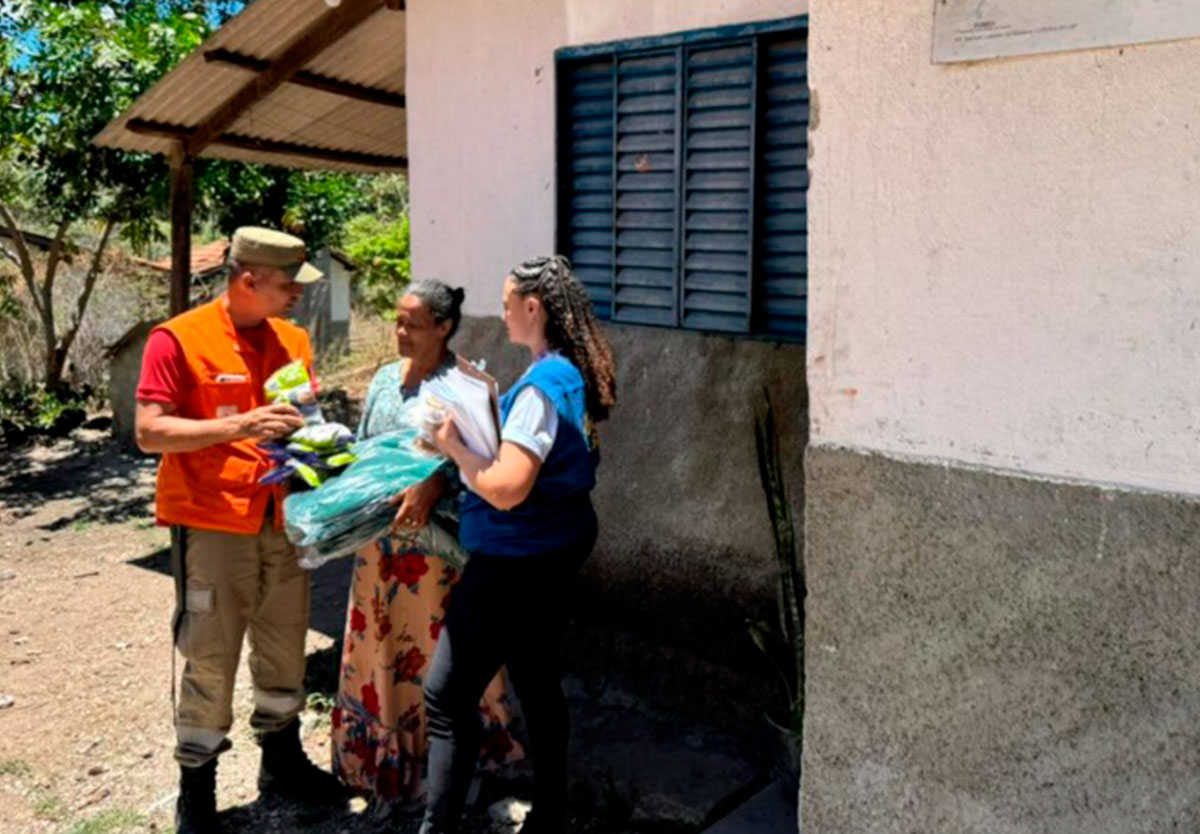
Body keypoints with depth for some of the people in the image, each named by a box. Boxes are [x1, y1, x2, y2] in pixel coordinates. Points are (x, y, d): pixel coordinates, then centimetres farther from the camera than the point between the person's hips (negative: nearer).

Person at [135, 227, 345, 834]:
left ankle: (282, 761, 35)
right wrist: (237, 427, -24)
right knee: (210, 660, 2)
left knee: (284, 648, 16)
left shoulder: (293, 341, 7)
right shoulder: (178, 340, -10)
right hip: (212, 525, -6)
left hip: (283, 520, 6)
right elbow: (149, 432, -14)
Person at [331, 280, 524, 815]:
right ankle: (382, 764, 34)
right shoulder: (385, 378, 10)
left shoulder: (465, 385, -12)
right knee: (375, 650, 16)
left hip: (435, 543, -7)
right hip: (380, 540, 7)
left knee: (437, 655, 5)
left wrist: (434, 485, -33)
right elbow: (363, 449, 17)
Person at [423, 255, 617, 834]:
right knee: (539, 685, 19)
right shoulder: (573, 375, 6)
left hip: (517, 561, -10)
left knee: (447, 695, -1)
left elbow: (505, 489, -28)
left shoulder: (543, 385, -22)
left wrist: (453, 445, -13)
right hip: (554, 548, 10)